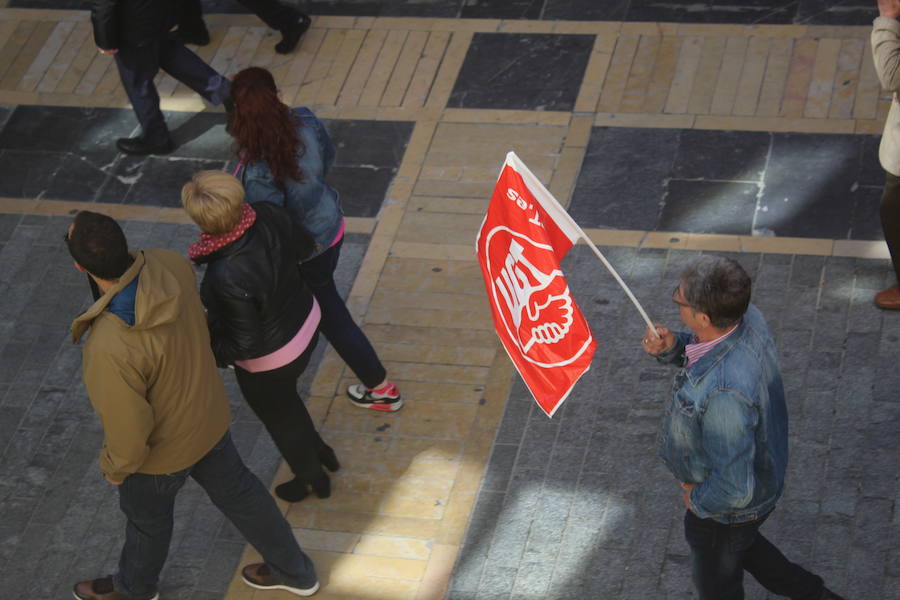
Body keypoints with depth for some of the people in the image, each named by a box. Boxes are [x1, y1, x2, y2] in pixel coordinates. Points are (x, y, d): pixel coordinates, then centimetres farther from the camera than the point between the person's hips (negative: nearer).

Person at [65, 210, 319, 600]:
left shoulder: (110, 351, -44)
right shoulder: (169, 266, -26)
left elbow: (128, 432, -28)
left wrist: (114, 467, -7)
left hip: (161, 448, -5)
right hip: (207, 415, 5)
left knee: (146, 516, 27)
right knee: (235, 490, 29)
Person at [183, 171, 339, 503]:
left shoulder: (228, 278, -41)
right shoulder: (270, 217, -24)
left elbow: (246, 344, -28)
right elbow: (303, 246, -1)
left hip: (270, 360, -6)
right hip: (306, 323, 6)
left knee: (280, 418, 26)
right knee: (285, 399, 36)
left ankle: (312, 479, 54)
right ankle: (320, 451, 60)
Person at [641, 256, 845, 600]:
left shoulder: (724, 392, -46)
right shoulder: (747, 317, -21)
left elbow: (734, 488, -38)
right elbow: (704, 351, 3)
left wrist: (699, 500, -18)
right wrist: (672, 347, -17)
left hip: (728, 507, -8)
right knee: (741, 544, 38)